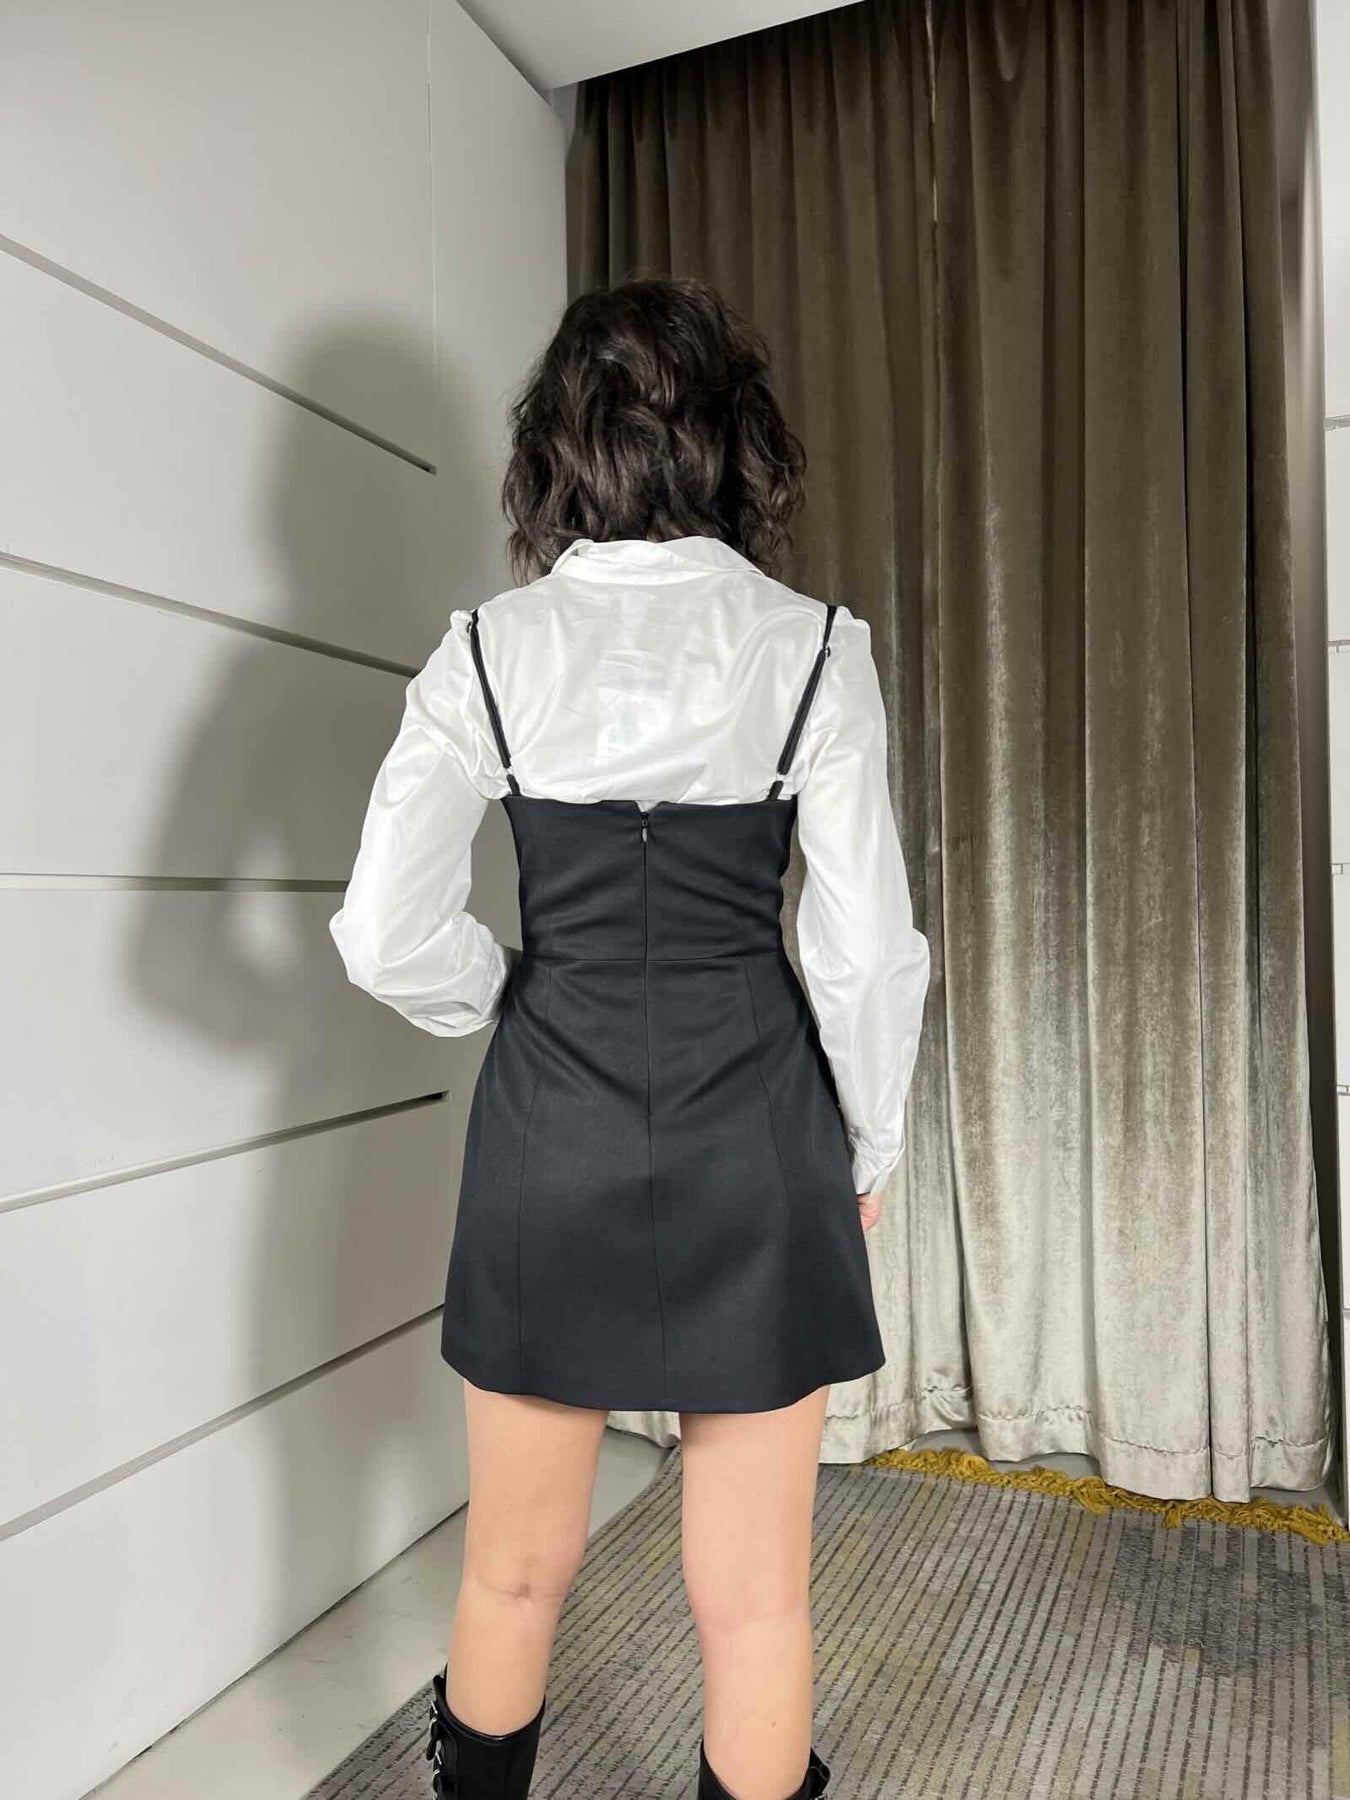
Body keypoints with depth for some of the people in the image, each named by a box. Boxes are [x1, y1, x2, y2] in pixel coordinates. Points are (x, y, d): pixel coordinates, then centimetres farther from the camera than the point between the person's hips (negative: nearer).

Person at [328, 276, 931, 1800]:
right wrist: (871, 1142, 8)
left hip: (548, 1137, 2)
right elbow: (866, 946, -7)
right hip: (754, 1134, -1)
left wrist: (517, 1003, 10)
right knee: (753, 1600, 15)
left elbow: (385, 938, -8)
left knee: (513, 1571, 21)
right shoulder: (815, 646, -6)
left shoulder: (489, 648, -3)